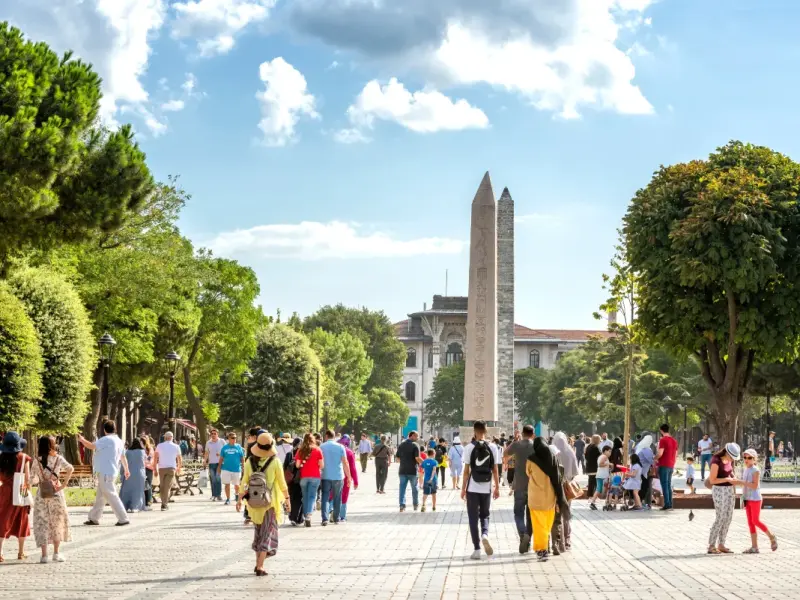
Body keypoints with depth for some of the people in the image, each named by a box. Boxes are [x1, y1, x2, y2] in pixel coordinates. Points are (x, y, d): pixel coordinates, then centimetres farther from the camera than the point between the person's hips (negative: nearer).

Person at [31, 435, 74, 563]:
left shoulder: (37, 460, 0)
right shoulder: (58, 459, -4)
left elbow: (33, 477, -1)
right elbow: (70, 469, -18)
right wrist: (64, 484, -14)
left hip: (41, 495, 1)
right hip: (56, 494, -1)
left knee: (42, 523, 6)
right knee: (57, 523, 12)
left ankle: (44, 555, 2)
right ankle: (56, 553, 13)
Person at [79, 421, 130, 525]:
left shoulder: (107, 439, -15)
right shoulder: (119, 441, 12)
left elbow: (91, 446, -18)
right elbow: (123, 457, 21)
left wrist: (82, 440, 0)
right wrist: (126, 470, 34)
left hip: (105, 473, -9)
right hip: (112, 472, 9)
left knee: (111, 495, -8)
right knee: (100, 497, 16)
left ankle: (123, 519, -10)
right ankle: (94, 518, 23)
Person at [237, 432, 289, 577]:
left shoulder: (250, 461, -4)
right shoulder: (275, 462, -11)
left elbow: (244, 482, -2)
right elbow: (282, 483, -7)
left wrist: (240, 499, 7)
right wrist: (287, 499, 3)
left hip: (254, 502, 3)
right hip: (270, 502, -3)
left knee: (258, 531, 20)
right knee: (268, 533, 4)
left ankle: (258, 563, 24)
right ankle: (260, 566, -4)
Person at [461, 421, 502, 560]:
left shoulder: (469, 448, -7)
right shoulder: (493, 448, -1)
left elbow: (466, 470, -6)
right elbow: (495, 470, 2)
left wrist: (463, 488, 2)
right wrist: (497, 488, 11)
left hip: (472, 488, -2)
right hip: (487, 488, 2)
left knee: (473, 518, 6)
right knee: (485, 515, 20)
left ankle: (477, 549, 3)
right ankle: (484, 535, -9)